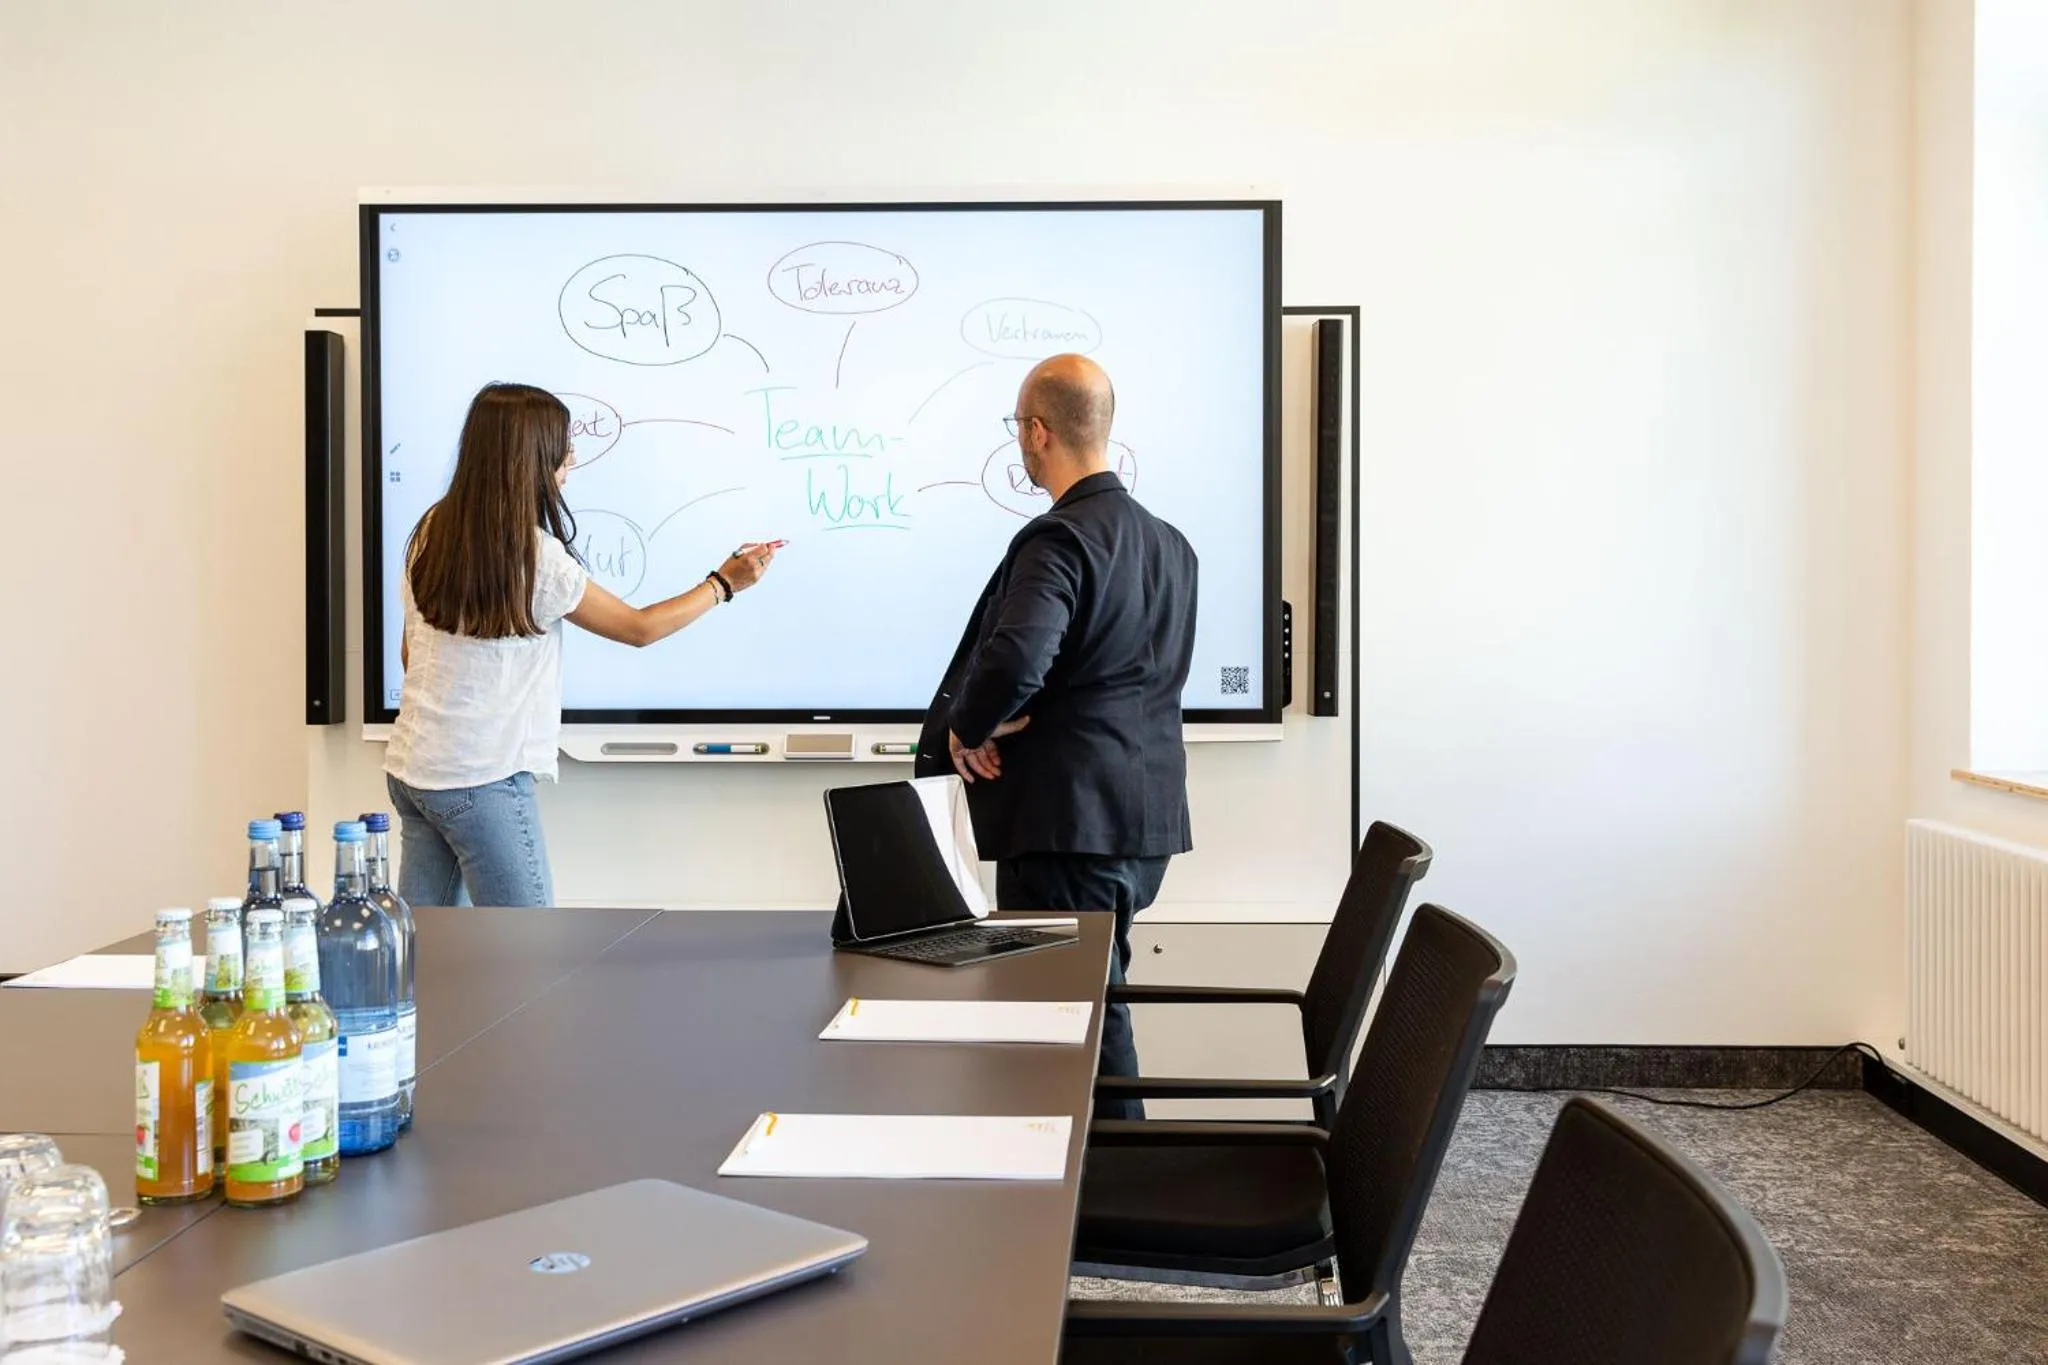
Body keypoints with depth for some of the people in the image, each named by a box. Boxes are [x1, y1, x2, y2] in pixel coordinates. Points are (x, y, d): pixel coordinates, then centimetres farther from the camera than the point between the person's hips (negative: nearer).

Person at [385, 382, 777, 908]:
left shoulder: (432, 531, 5)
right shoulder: (535, 555, -16)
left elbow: (410, 653, 14)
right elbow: (638, 628, -4)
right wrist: (723, 583, 6)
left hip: (410, 767, 8)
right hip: (480, 781, -8)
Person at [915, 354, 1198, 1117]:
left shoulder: (1059, 540, -17)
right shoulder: (1168, 543, 11)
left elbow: (1013, 660, -33)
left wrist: (967, 729, -13)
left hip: (1070, 820, -9)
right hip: (1145, 816, 9)